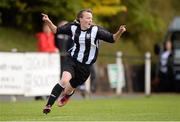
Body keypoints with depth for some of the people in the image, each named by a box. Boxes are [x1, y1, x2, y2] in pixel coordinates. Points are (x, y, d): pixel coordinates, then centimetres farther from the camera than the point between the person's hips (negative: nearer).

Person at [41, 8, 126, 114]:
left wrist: (120, 32, -30)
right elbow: (57, 30, 9)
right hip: (71, 61, 0)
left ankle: (66, 97, 50)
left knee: (68, 90, 10)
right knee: (64, 80, -28)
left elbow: (112, 39, -12)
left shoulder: (96, 30, -11)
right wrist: (48, 21, -6)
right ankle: (48, 105, -21)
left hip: (85, 66, 0)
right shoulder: (73, 27, -3)